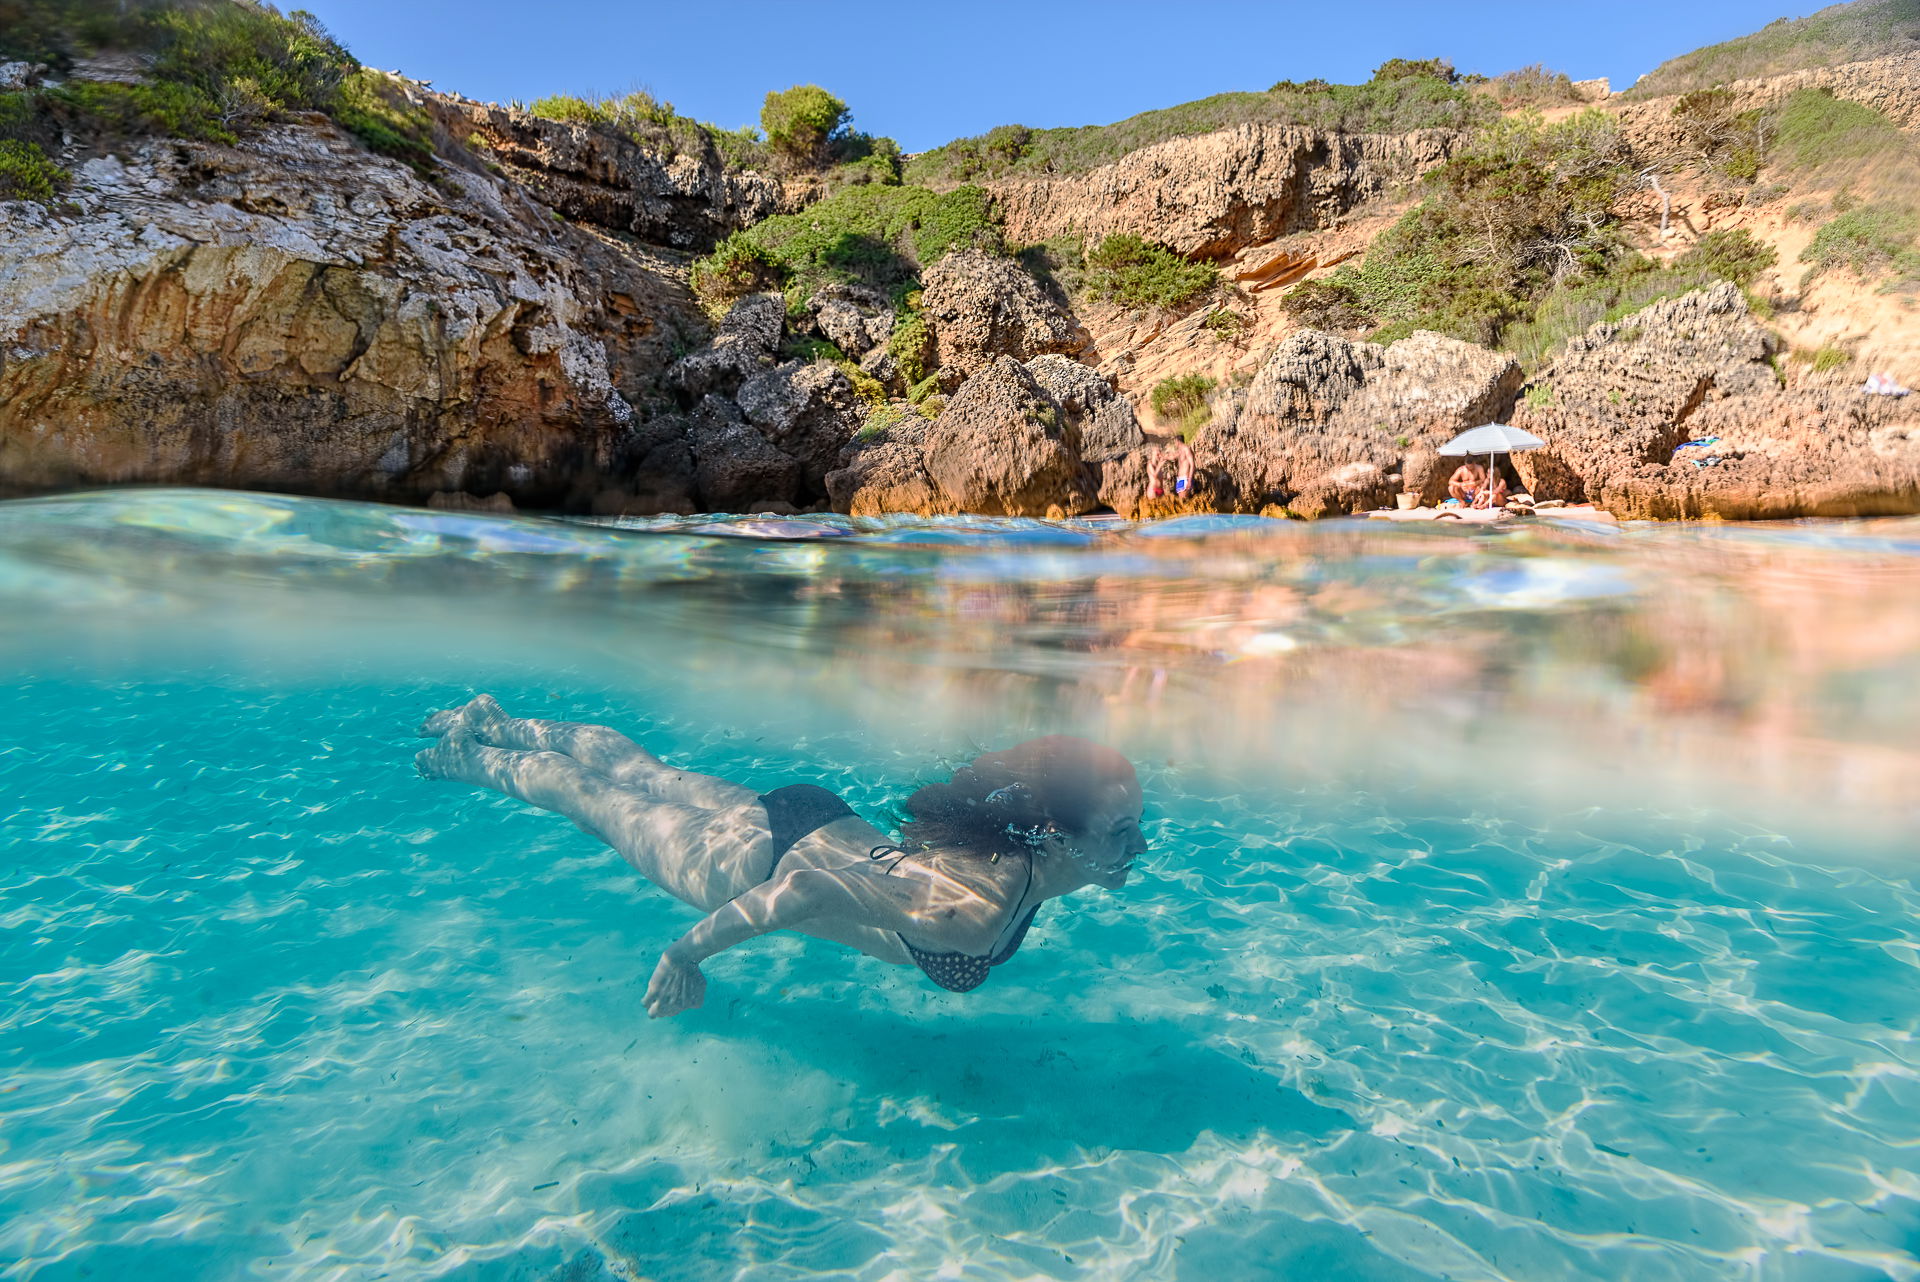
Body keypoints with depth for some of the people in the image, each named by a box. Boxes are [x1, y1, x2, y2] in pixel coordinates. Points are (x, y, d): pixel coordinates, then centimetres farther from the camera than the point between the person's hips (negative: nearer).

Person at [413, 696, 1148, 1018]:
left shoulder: (1027, 860, -15)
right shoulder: (972, 912, -39)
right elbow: (805, 889, -39)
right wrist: (686, 955, -29)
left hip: (823, 827, 6)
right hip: (750, 868, -6)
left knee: (648, 776, 25)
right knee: (607, 804, 18)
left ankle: (497, 724, 49)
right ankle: (471, 757, 45)